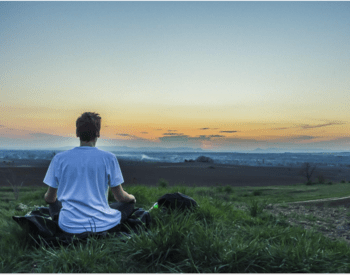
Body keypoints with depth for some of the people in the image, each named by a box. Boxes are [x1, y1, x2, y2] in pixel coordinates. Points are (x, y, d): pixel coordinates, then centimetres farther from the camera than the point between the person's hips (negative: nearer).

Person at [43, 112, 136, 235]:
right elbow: (120, 197, -1)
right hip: (102, 225, -2)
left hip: (69, 228, 2)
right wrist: (131, 197, 24)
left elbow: (50, 198, 8)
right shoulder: (108, 158, -8)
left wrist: (47, 197, 34)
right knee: (130, 203, 23)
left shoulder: (59, 158, -3)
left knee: (53, 203, 32)